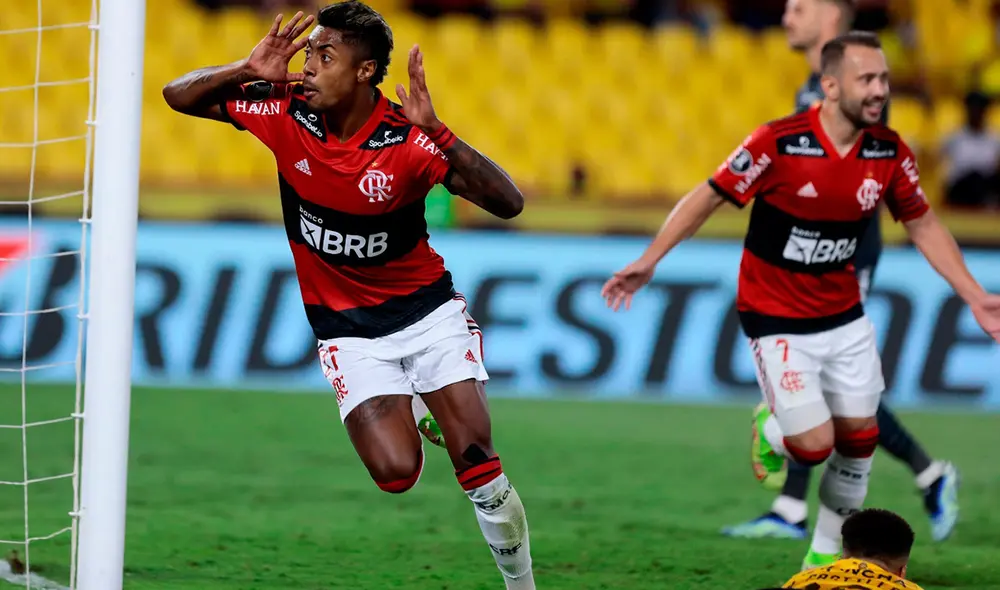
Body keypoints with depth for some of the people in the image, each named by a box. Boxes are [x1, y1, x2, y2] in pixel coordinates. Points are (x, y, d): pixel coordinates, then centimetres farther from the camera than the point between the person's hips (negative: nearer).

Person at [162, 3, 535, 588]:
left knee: (477, 463, -10)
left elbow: (508, 202, -29)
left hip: (428, 309, -1)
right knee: (395, 473, -15)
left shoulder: (408, 141, -20)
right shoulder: (286, 112, -11)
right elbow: (179, 95, -3)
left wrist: (436, 132, -39)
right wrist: (246, 72, -22)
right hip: (348, 328, 1)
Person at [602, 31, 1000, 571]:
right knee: (814, 444, -11)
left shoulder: (889, 152, -7)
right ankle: (770, 431, 26)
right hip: (778, 320, -5)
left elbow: (923, 226, 6)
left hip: (844, 318, 5)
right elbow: (707, 197, -13)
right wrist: (649, 261, -18)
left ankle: (827, 553, 27)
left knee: (858, 437, 6)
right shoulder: (779, 142, -22)